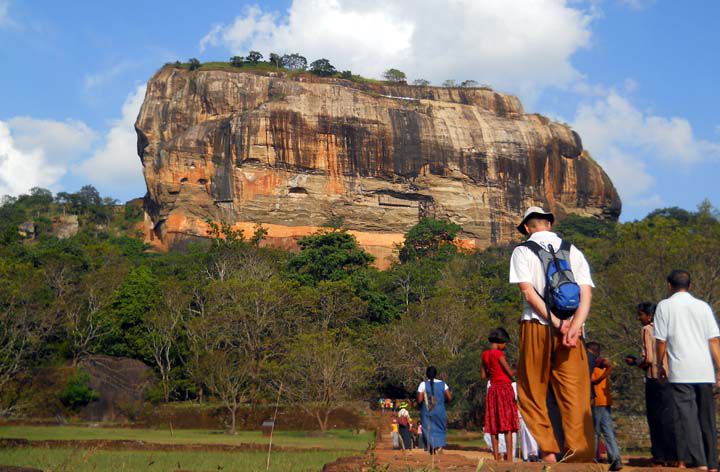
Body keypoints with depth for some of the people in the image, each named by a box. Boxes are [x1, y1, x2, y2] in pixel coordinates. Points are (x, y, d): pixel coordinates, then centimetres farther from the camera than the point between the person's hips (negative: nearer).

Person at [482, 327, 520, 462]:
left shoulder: (485, 355, 9)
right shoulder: (499, 354, -12)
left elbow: (483, 375, 15)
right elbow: (510, 373, -10)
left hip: (492, 389, 6)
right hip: (505, 388, -6)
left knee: (494, 423, 6)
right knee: (507, 422, -3)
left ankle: (496, 454, 4)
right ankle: (509, 455, -6)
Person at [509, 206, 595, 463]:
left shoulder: (522, 251, 3)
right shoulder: (573, 251, 13)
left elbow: (529, 292, -10)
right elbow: (587, 293, 0)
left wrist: (557, 323, -12)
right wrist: (573, 327, -11)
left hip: (536, 326, -2)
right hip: (571, 329, 3)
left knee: (533, 394, 8)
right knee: (575, 396, 1)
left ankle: (548, 453, 2)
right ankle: (580, 456, -6)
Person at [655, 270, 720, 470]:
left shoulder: (665, 306, 2)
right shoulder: (703, 306, 9)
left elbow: (661, 340, -1)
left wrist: (659, 365, 11)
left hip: (681, 371, -4)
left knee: (686, 415, -4)